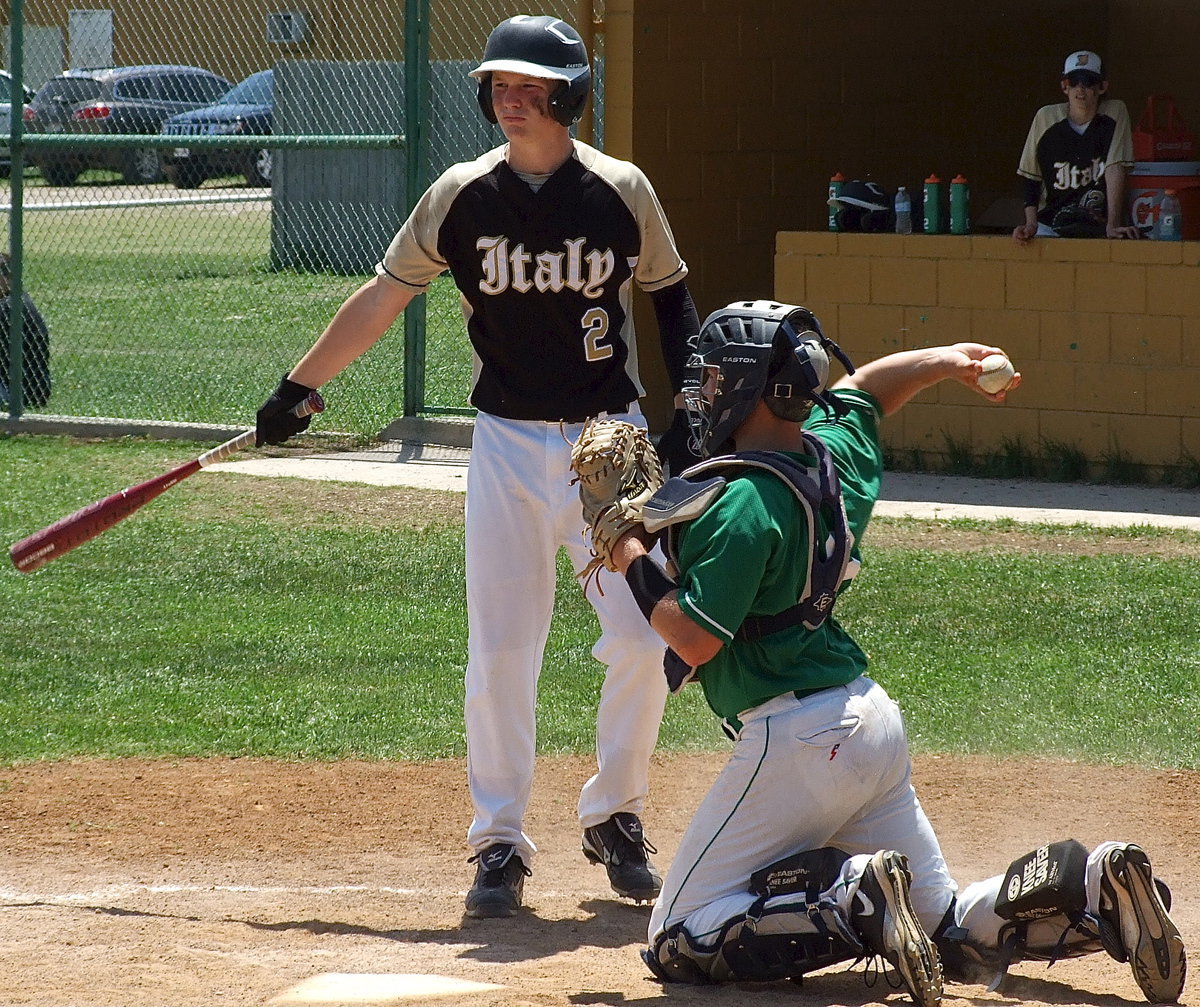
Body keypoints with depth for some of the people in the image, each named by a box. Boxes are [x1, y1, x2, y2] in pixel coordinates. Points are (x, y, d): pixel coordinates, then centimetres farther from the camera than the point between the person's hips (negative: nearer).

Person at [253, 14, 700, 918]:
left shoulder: (622, 192, -4)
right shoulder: (461, 198, -2)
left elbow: (670, 296, 9)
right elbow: (382, 298, 5)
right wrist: (297, 389, 6)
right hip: (508, 441, 1)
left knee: (642, 640, -5)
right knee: (499, 650, -2)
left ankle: (615, 817, 16)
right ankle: (500, 843, 8)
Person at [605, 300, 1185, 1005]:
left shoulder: (741, 502, -18)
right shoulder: (835, 451, 8)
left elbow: (694, 641, -21)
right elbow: (860, 388, 31)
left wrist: (633, 559, -9)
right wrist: (947, 361, 34)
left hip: (798, 738, -9)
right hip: (876, 725, 9)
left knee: (678, 942, -4)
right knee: (951, 931, 18)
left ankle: (848, 896, -20)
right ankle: (1089, 887, -4)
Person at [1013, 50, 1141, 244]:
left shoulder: (1115, 112, -2)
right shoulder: (1046, 117, 3)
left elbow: (1116, 170, -9)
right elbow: (1031, 178, 10)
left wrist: (1112, 226, -18)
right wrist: (1031, 224, -3)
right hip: (1051, 226, 1)